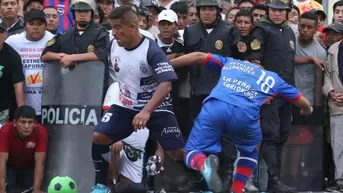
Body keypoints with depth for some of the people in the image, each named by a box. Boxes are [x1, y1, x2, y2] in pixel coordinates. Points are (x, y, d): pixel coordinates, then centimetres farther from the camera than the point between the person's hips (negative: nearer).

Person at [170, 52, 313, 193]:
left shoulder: (231, 62, 38)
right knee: (250, 149, 32)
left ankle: (204, 165, -26)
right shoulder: (273, 79, 34)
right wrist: (307, 110, 70)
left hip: (214, 107, 0)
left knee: (192, 152, 10)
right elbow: (303, 103, 46)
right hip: (244, 113, 0)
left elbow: (198, 57, 33)